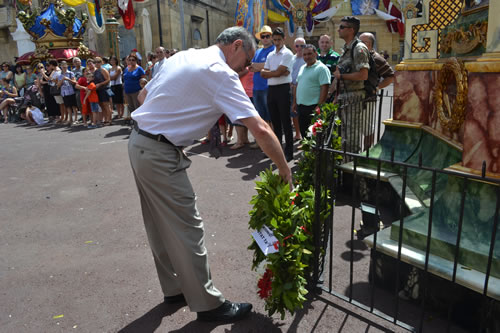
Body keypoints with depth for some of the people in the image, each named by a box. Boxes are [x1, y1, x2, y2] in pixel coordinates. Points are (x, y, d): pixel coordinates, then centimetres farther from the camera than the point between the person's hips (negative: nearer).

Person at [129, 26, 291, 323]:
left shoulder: (183, 56, 12)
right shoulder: (221, 73, -14)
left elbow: (143, 95, 18)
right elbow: (261, 130, -19)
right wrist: (285, 171, -11)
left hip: (139, 143, 10)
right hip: (161, 155, -9)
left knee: (161, 225, 18)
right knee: (188, 229, 0)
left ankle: (174, 288, 34)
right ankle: (209, 304, 15)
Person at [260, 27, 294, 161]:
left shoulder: (287, 54, -4)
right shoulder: (270, 55, 17)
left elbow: (279, 72, -14)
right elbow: (263, 74, 7)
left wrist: (267, 72, 3)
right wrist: (278, 72, -7)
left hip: (283, 89, -6)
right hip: (271, 89, 7)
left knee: (285, 121, -4)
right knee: (275, 121, 12)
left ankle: (289, 152, 2)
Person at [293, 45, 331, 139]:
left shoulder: (321, 68, -8)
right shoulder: (302, 68, 17)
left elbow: (324, 89, -15)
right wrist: (295, 102, 16)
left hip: (313, 107, -8)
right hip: (300, 106, 8)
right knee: (303, 133, 13)